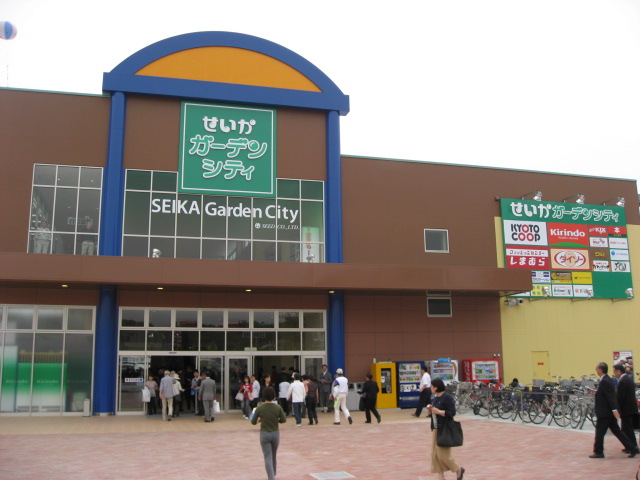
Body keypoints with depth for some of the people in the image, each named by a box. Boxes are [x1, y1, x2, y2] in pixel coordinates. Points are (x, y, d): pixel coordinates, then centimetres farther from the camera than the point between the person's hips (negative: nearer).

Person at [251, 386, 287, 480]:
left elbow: (253, 422, -4)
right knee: (274, 456, 21)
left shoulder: (260, 408, -11)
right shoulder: (278, 407, -9)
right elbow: (284, 420, -1)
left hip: (264, 434, -2)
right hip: (275, 434, 2)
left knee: (268, 458, 1)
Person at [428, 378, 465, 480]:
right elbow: (430, 414, 20)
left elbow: (452, 413, -19)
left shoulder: (447, 398, -13)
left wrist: (438, 411, -22)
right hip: (435, 429, 8)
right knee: (434, 455, 6)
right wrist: (429, 410, -1)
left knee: (443, 454, -6)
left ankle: (459, 470, 17)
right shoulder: (434, 398, 12)